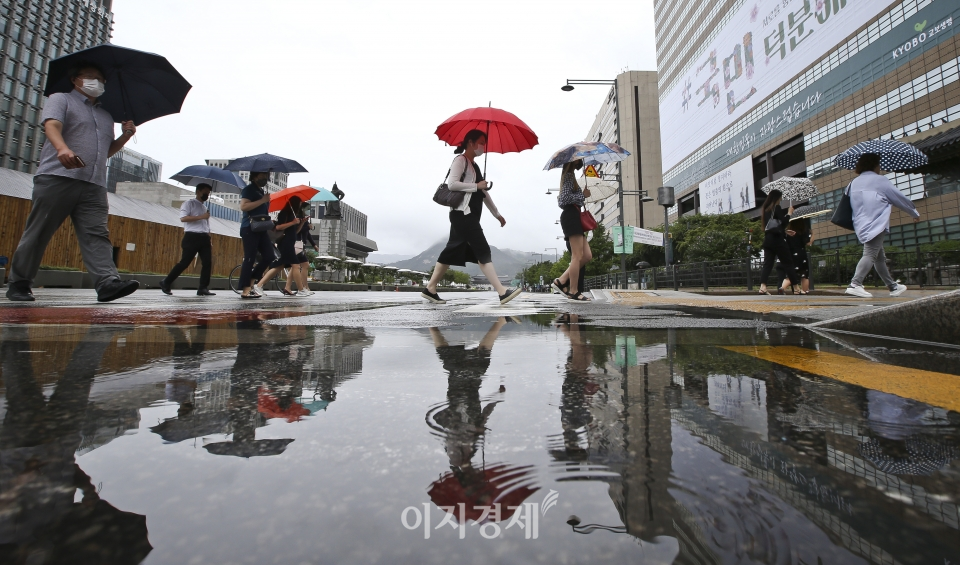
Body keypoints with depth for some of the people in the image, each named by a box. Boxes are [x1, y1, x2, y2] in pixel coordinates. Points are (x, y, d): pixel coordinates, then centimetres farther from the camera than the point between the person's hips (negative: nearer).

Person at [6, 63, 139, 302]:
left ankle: (108, 283, -24)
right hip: (57, 178, -4)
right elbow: (52, 125, -9)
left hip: (94, 186, 4)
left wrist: (126, 136, 15)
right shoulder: (60, 99, 11)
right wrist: (63, 148, -30)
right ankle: (18, 283, 11)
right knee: (37, 233, 1)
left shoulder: (106, 115, 28)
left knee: (97, 234, -11)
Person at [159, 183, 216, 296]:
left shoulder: (205, 208, 23)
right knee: (184, 262, -8)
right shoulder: (189, 203, 2)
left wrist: (209, 242, 17)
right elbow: (183, 218, -14)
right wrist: (201, 217, -19)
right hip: (192, 237, -7)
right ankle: (166, 283, 8)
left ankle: (203, 288, -2)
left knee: (207, 263, -4)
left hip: (204, 238, 7)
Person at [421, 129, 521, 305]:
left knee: (453, 252, 8)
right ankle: (502, 292, -16)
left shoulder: (474, 165, 24)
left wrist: (497, 214, 23)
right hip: (462, 214, -9)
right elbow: (451, 184, -17)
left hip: (469, 216, 9)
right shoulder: (460, 160, -3)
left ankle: (430, 289, 15)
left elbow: (483, 193, 25)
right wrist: (476, 186, -13)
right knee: (483, 251, -14)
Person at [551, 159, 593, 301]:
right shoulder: (569, 175, -3)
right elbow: (564, 198, -16)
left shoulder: (570, 175, 26)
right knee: (577, 256, -12)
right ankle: (574, 291, -9)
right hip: (571, 216, -10)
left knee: (587, 256, 3)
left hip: (574, 218, 10)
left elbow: (562, 199, 23)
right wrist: (582, 194, -8)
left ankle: (562, 281, 2)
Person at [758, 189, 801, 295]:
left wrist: (785, 231, 28)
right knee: (788, 263, 3)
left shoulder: (765, 209, 15)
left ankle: (763, 287, -15)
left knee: (767, 264, -1)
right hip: (777, 239, -6)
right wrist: (789, 213, 3)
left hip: (767, 239, 6)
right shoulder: (777, 208, -6)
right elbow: (784, 222, -13)